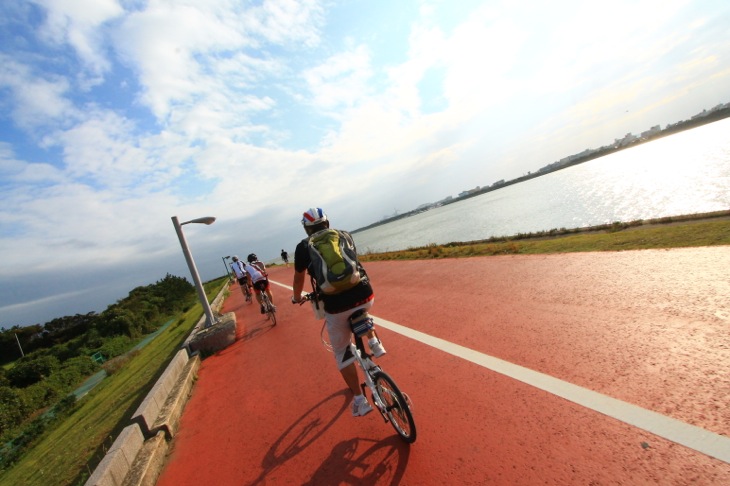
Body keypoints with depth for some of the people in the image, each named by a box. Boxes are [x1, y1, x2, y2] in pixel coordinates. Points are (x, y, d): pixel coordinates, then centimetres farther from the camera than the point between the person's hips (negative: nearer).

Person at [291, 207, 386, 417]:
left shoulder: (304, 246, 5)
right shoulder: (345, 235, 13)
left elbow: (299, 278, 16)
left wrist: (297, 297, 36)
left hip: (336, 305, -3)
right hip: (365, 295, 3)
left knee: (341, 352, 20)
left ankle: (360, 400, 26)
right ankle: (374, 343, 28)